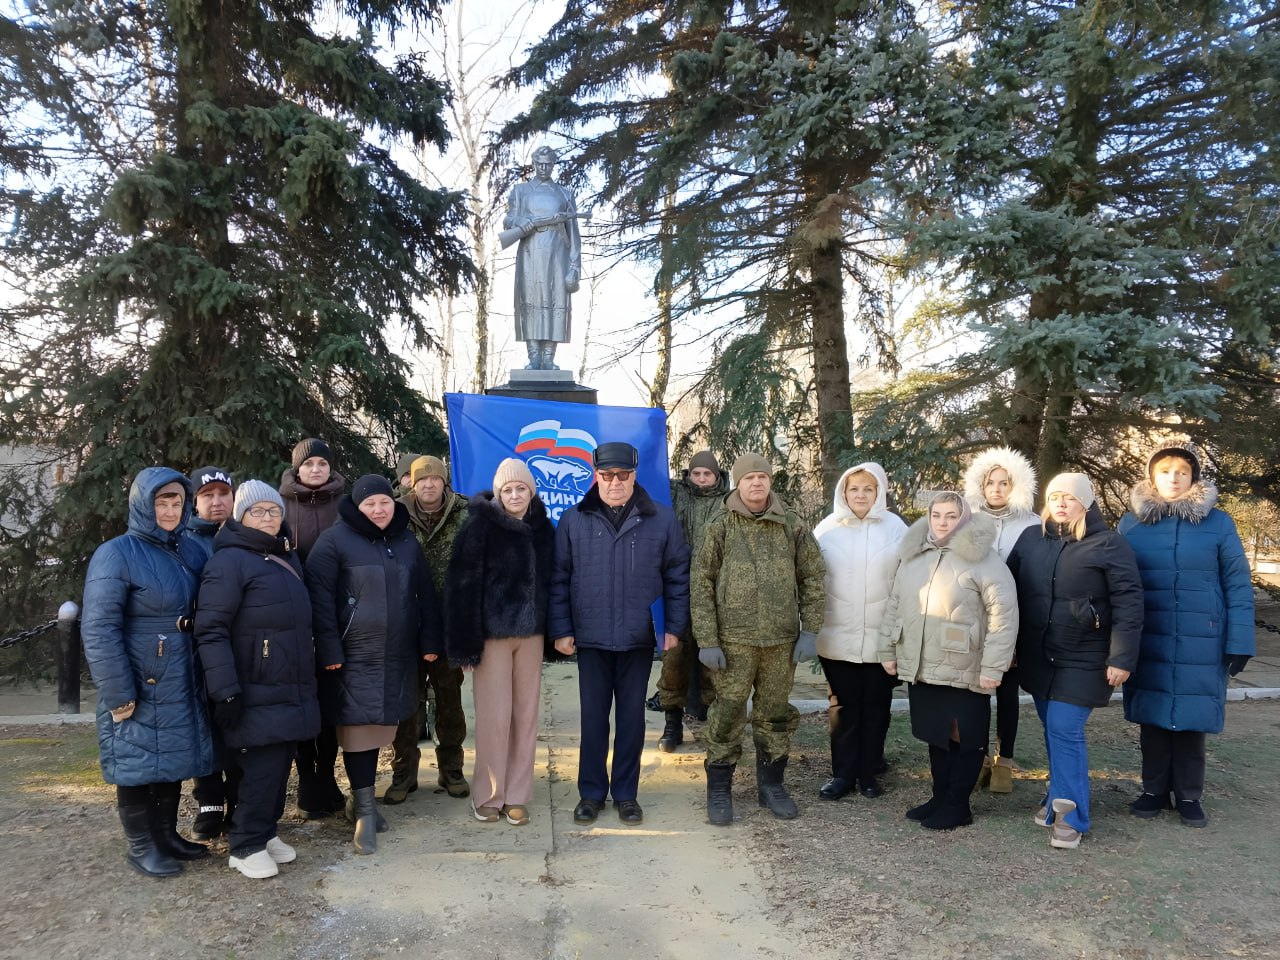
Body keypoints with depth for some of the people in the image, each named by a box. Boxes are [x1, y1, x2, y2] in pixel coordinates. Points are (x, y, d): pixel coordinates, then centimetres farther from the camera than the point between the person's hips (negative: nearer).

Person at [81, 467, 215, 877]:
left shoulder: (191, 551, 5)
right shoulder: (117, 554, -13)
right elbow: (98, 629, -17)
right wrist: (118, 694, -19)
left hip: (180, 681, 6)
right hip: (141, 684, -6)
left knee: (174, 757, 15)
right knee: (140, 760, 7)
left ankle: (166, 834, 32)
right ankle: (140, 845, 23)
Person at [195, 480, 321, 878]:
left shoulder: (288, 558, 17)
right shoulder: (230, 561, -10)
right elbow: (211, 630, -17)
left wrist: (308, 682, 23)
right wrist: (225, 691, -21)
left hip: (292, 691, 8)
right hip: (256, 695, -8)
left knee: (280, 764, 12)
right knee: (262, 767, -7)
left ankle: (267, 832, 27)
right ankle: (245, 846, 10)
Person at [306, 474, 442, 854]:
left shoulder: (407, 541, 12)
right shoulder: (335, 540, -6)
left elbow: (425, 594, 15)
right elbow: (320, 597, -10)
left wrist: (429, 640, 8)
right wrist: (329, 649, -15)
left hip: (399, 656, 5)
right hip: (354, 656, -5)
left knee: (379, 726, 12)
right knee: (358, 728, -4)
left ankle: (363, 798, 27)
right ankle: (365, 810, 5)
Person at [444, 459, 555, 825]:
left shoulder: (543, 528, 5)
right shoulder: (480, 526, -9)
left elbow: (551, 580, 11)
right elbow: (463, 586, -11)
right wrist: (466, 643, -15)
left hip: (531, 633, 4)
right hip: (492, 633, -4)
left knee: (526, 714, 8)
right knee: (494, 716, 1)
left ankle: (516, 795, 20)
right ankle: (488, 795, 18)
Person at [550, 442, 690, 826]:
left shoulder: (662, 519, -1)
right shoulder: (573, 521, -1)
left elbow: (678, 576, 3)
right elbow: (558, 579, 1)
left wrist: (674, 627, 0)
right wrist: (561, 630, -2)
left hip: (639, 638, 0)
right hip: (590, 638, 0)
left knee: (632, 718, 10)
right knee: (593, 718, 9)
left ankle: (626, 793, 25)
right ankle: (591, 793, 24)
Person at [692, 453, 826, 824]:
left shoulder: (793, 526, 4)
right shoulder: (720, 527, -2)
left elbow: (813, 578, 7)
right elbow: (701, 585, -4)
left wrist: (809, 632, 1)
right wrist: (706, 641, -8)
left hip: (782, 640, 2)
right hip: (734, 640, -2)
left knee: (776, 715, 13)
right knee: (727, 714, 4)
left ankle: (771, 784, 31)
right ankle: (718, 790, 20)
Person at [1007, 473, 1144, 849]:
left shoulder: (1108, 544, -8)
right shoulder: (1030, 538, 5)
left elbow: (1128, 603, -10)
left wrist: (1122, 658, -15)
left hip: (1083, 659, -5)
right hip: (1037, 657, 5)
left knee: (1065, 730, -8)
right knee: (1054, 730, 14)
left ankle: (1070, 815, 4)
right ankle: (1060, 797, 30)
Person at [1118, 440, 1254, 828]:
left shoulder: (1218, 523, -2)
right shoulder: (1130, 523, 2)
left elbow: (1238, 585, -1)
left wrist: (1240, 642, -6)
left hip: (1200, 643, -1)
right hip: (1147, 643, 1)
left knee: (1190, 717, 7)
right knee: (1152, 716, 9)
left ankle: (1189, 795, 23)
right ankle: (1154, 789, 24)